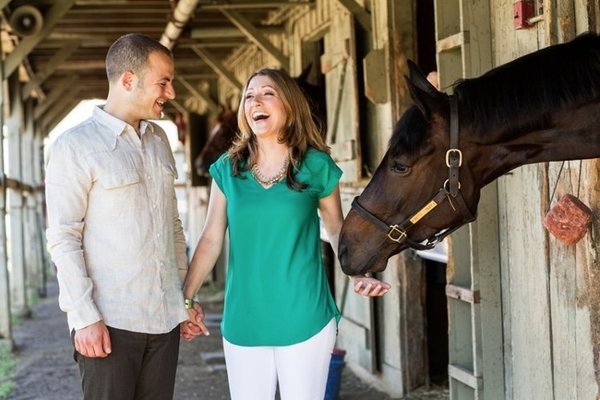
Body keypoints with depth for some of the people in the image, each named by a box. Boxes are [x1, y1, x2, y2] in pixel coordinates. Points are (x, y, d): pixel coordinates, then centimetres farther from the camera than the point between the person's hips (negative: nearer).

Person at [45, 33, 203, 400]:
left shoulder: (159, 140, 13)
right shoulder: (75, 146, -6)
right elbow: (63, 238, -10)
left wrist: (185, 296, 16)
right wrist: (84, 317, -15)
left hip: (165, 317, 6)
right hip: (109, 322, -5)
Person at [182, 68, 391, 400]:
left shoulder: (316, 166, -3)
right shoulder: (228, 169, 2)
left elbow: (337, 229, 8)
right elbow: (211, 239, 4)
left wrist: (359, 275, -7)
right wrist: (184, 297, -1)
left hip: (304, 319, -2)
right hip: (243, 321, 2)